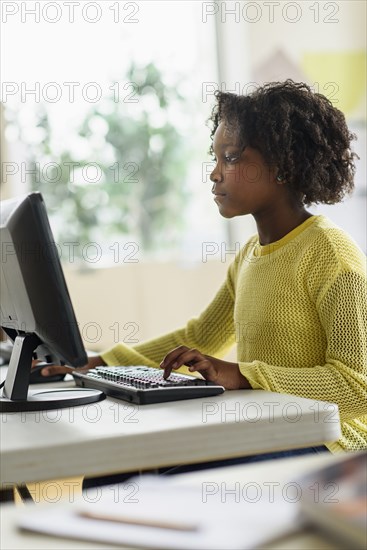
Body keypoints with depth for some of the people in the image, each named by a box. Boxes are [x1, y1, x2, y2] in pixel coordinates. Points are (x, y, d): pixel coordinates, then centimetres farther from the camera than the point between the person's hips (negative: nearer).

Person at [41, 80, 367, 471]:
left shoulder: (331, 254, -14)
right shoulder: (250, 254, 13)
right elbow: (199, 339, 23)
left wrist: (239, 375, -26)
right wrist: (101, 364, 16)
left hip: (318, 446, -8)